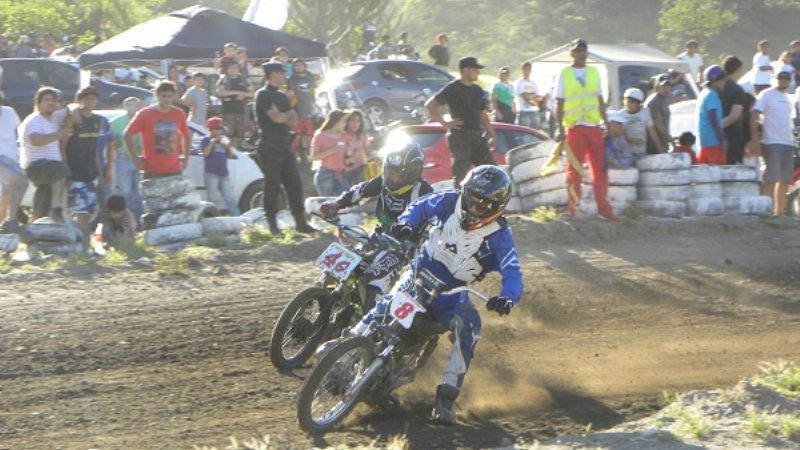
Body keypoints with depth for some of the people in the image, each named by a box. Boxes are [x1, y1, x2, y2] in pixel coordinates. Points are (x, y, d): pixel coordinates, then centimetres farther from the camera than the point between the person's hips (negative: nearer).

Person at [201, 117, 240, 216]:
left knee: (230, 199, 4)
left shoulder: (223, 141, 16)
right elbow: (205, 153, -15)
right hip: (211, 174, -6)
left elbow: (230, 156, 18)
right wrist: (212, 142, -15)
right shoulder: (206, 140, 0)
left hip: (224, 174, 6)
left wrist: (228, 147, 0)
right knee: (212, 199, -5)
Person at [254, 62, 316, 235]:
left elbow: (293, 122, 13)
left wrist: (283, 116, -8)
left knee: (294, 184, 3)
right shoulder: (263, 95, -7)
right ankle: (272, 224, 2)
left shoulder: (282, 96, 19)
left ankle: (300, 222, 6)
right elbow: (276, 117, -18)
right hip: (270, 147, -8)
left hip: (285, 146, 8)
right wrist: (289, 114, 1)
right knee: (272, 185, -4)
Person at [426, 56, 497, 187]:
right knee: (460, 172, -9)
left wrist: (492, 136, 13)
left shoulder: (478, 91, 16)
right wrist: (444, 123, -10)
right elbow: (430, 105, -8)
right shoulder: (452, 88, -5)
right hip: (459, 136, -7)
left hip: (477, 136, 7)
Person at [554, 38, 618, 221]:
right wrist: (561, 129, -7)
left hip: (594, 126, 4)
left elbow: (600, 101, 17)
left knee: (600, 169, 3)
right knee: (574, 170, -1)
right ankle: (572, 208, 4)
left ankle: (604, 208, 7)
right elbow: (559, 104, 0)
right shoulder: (564, 74, 3)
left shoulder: (594, 73, 13)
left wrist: (607, 124, 12)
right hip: (575, 127, -4)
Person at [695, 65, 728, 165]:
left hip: (703, 141, 10)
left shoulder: (703, 94, 16)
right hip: (713, 141, -10)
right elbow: (713, 119, -19)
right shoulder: (712, 95, -13)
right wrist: (722, 139, -18)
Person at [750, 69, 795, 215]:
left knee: (785, 181, 8)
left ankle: (779, 211, 13)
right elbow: (754, 118, -10)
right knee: (771, 180, -12)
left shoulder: (789, 99, 18)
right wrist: (755, 141, -18)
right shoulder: (766, 95, -4)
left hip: (788, 144, 7)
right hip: (772, 143, -7)